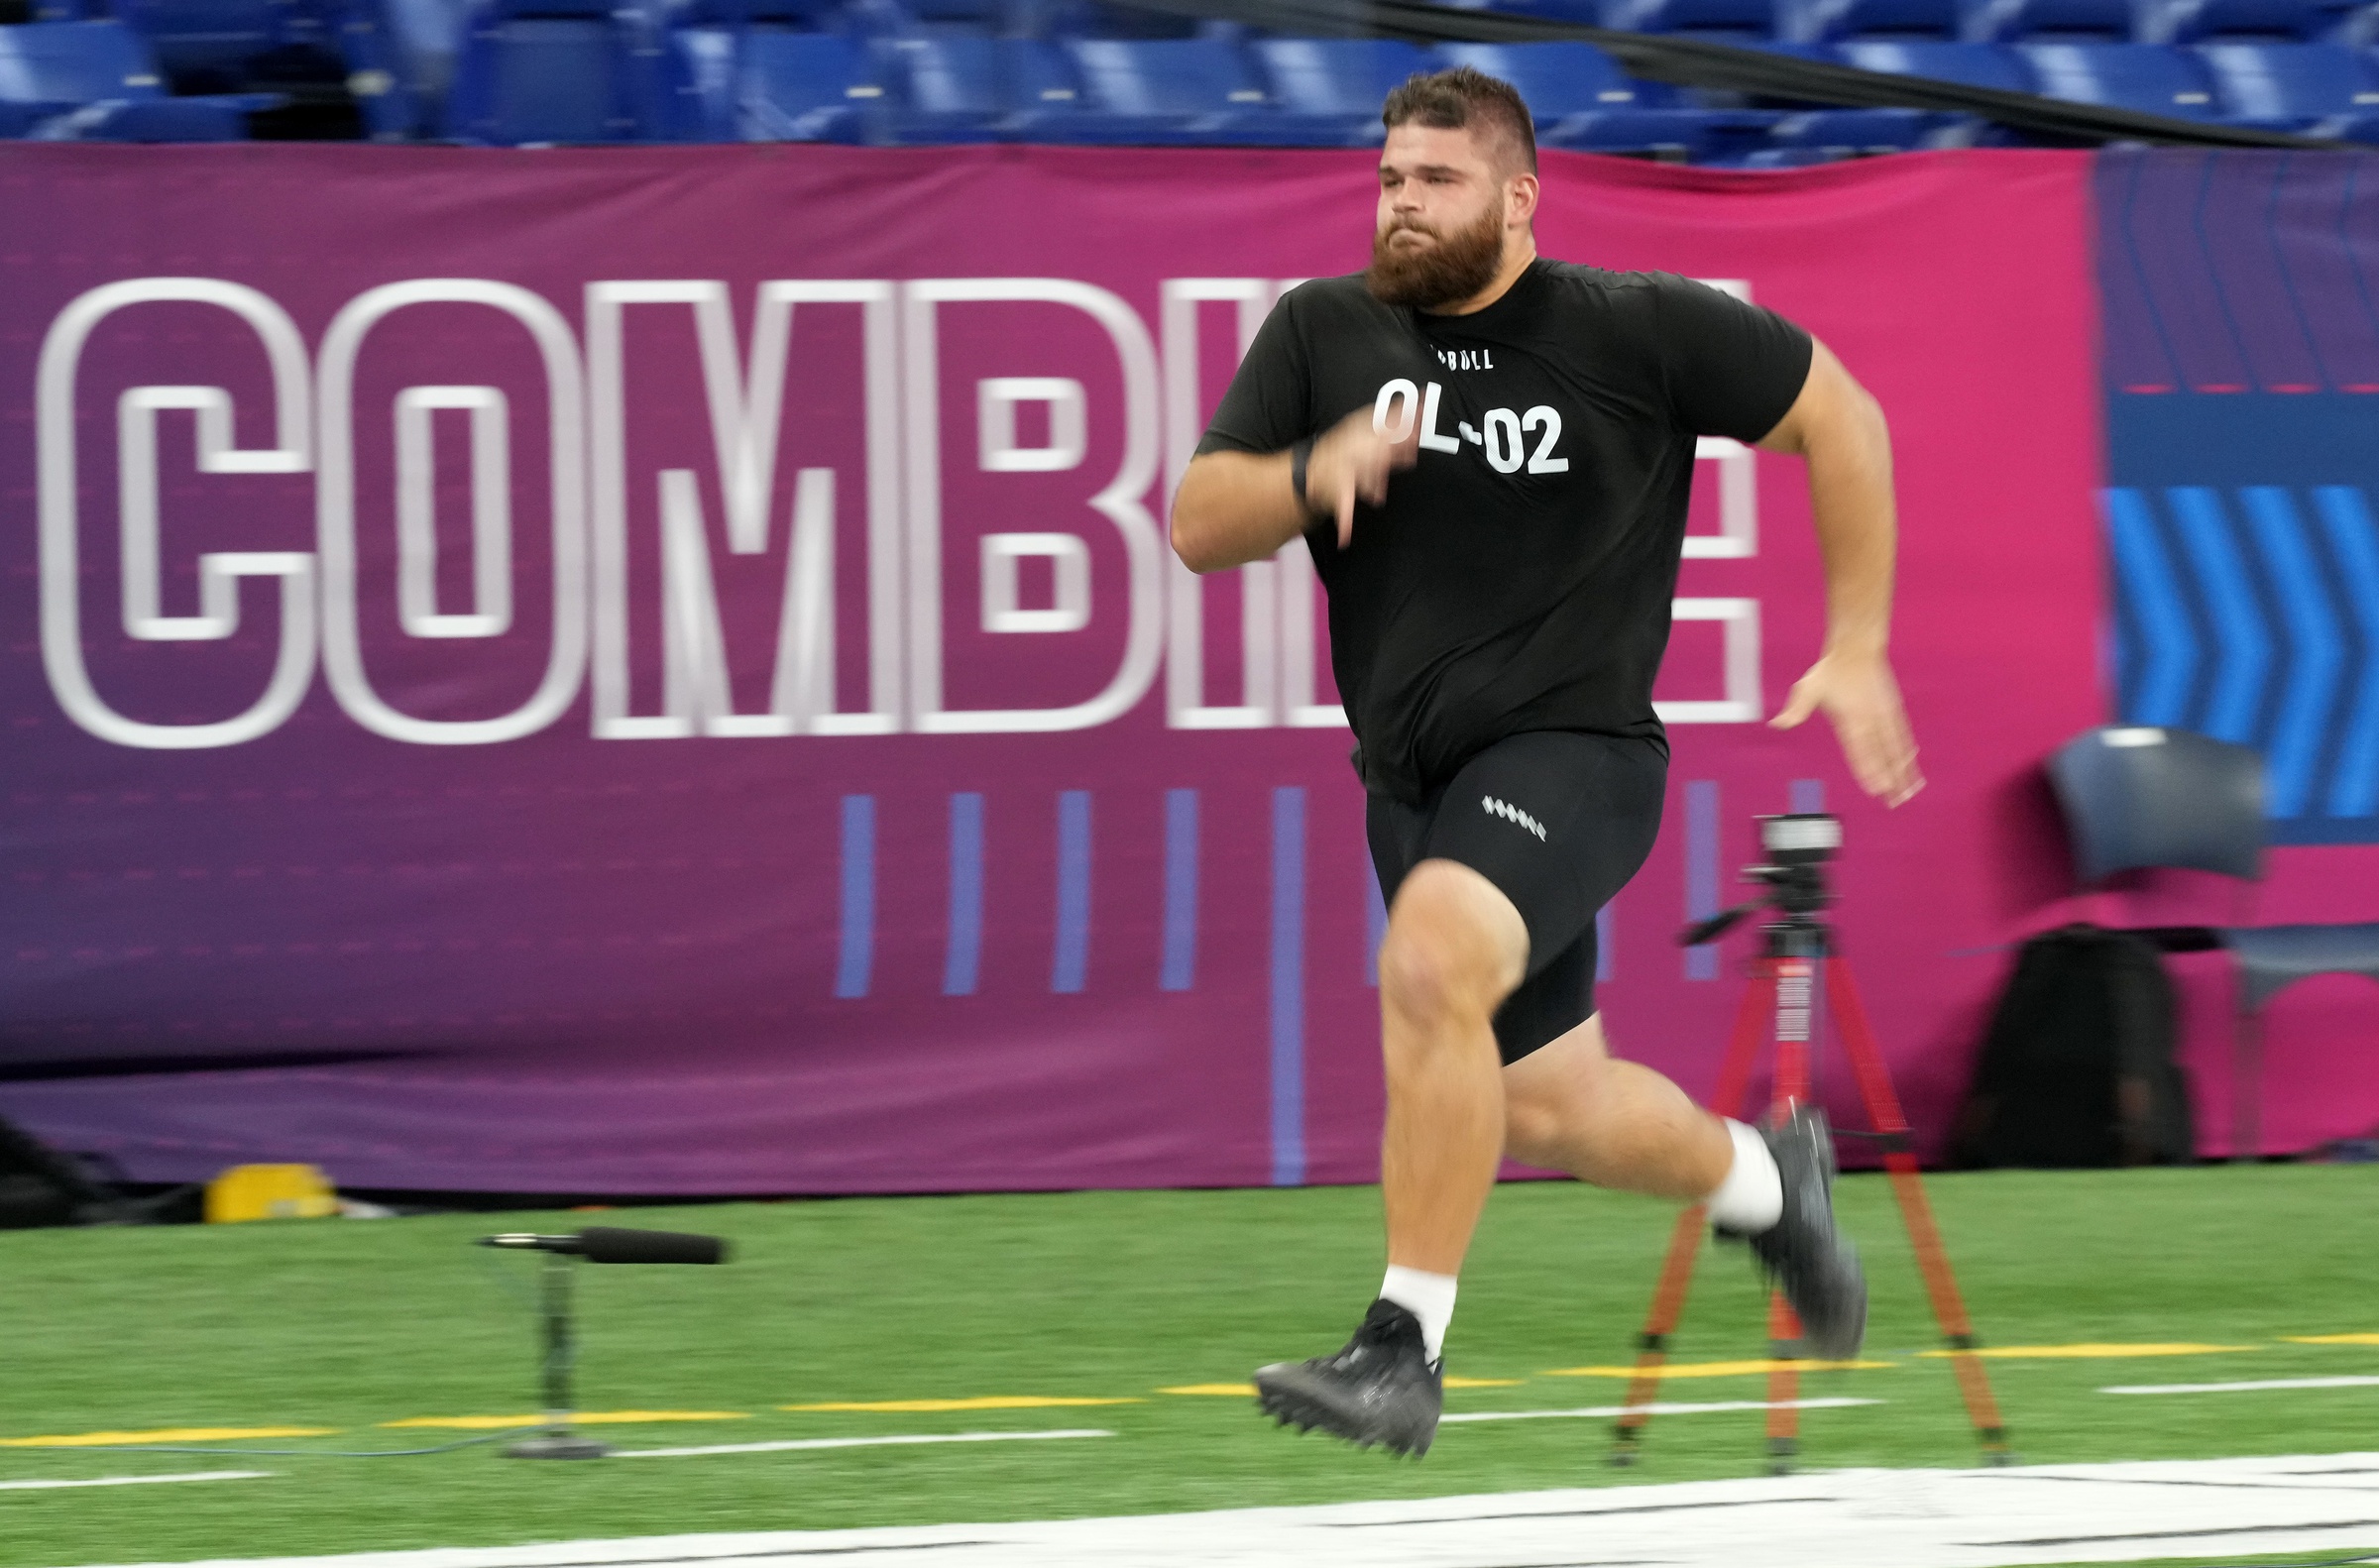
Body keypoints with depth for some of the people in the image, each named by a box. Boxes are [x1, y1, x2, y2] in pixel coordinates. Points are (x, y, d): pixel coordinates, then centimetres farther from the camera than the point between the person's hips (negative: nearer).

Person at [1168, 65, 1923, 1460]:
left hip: (1572, 747, -6)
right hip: (1415, 777, 6)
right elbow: (1199, 528, 0)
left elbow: (1841, 417, 2)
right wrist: (1313, 471, -21)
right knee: (1552, 1110, 13)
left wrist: (1857, 649, 0)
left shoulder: (1635, 331, -7)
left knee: (1432, 961, -33)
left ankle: (1407, 1349, -28)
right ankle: (1766, 1177, 45)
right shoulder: (1324, 331, 3)